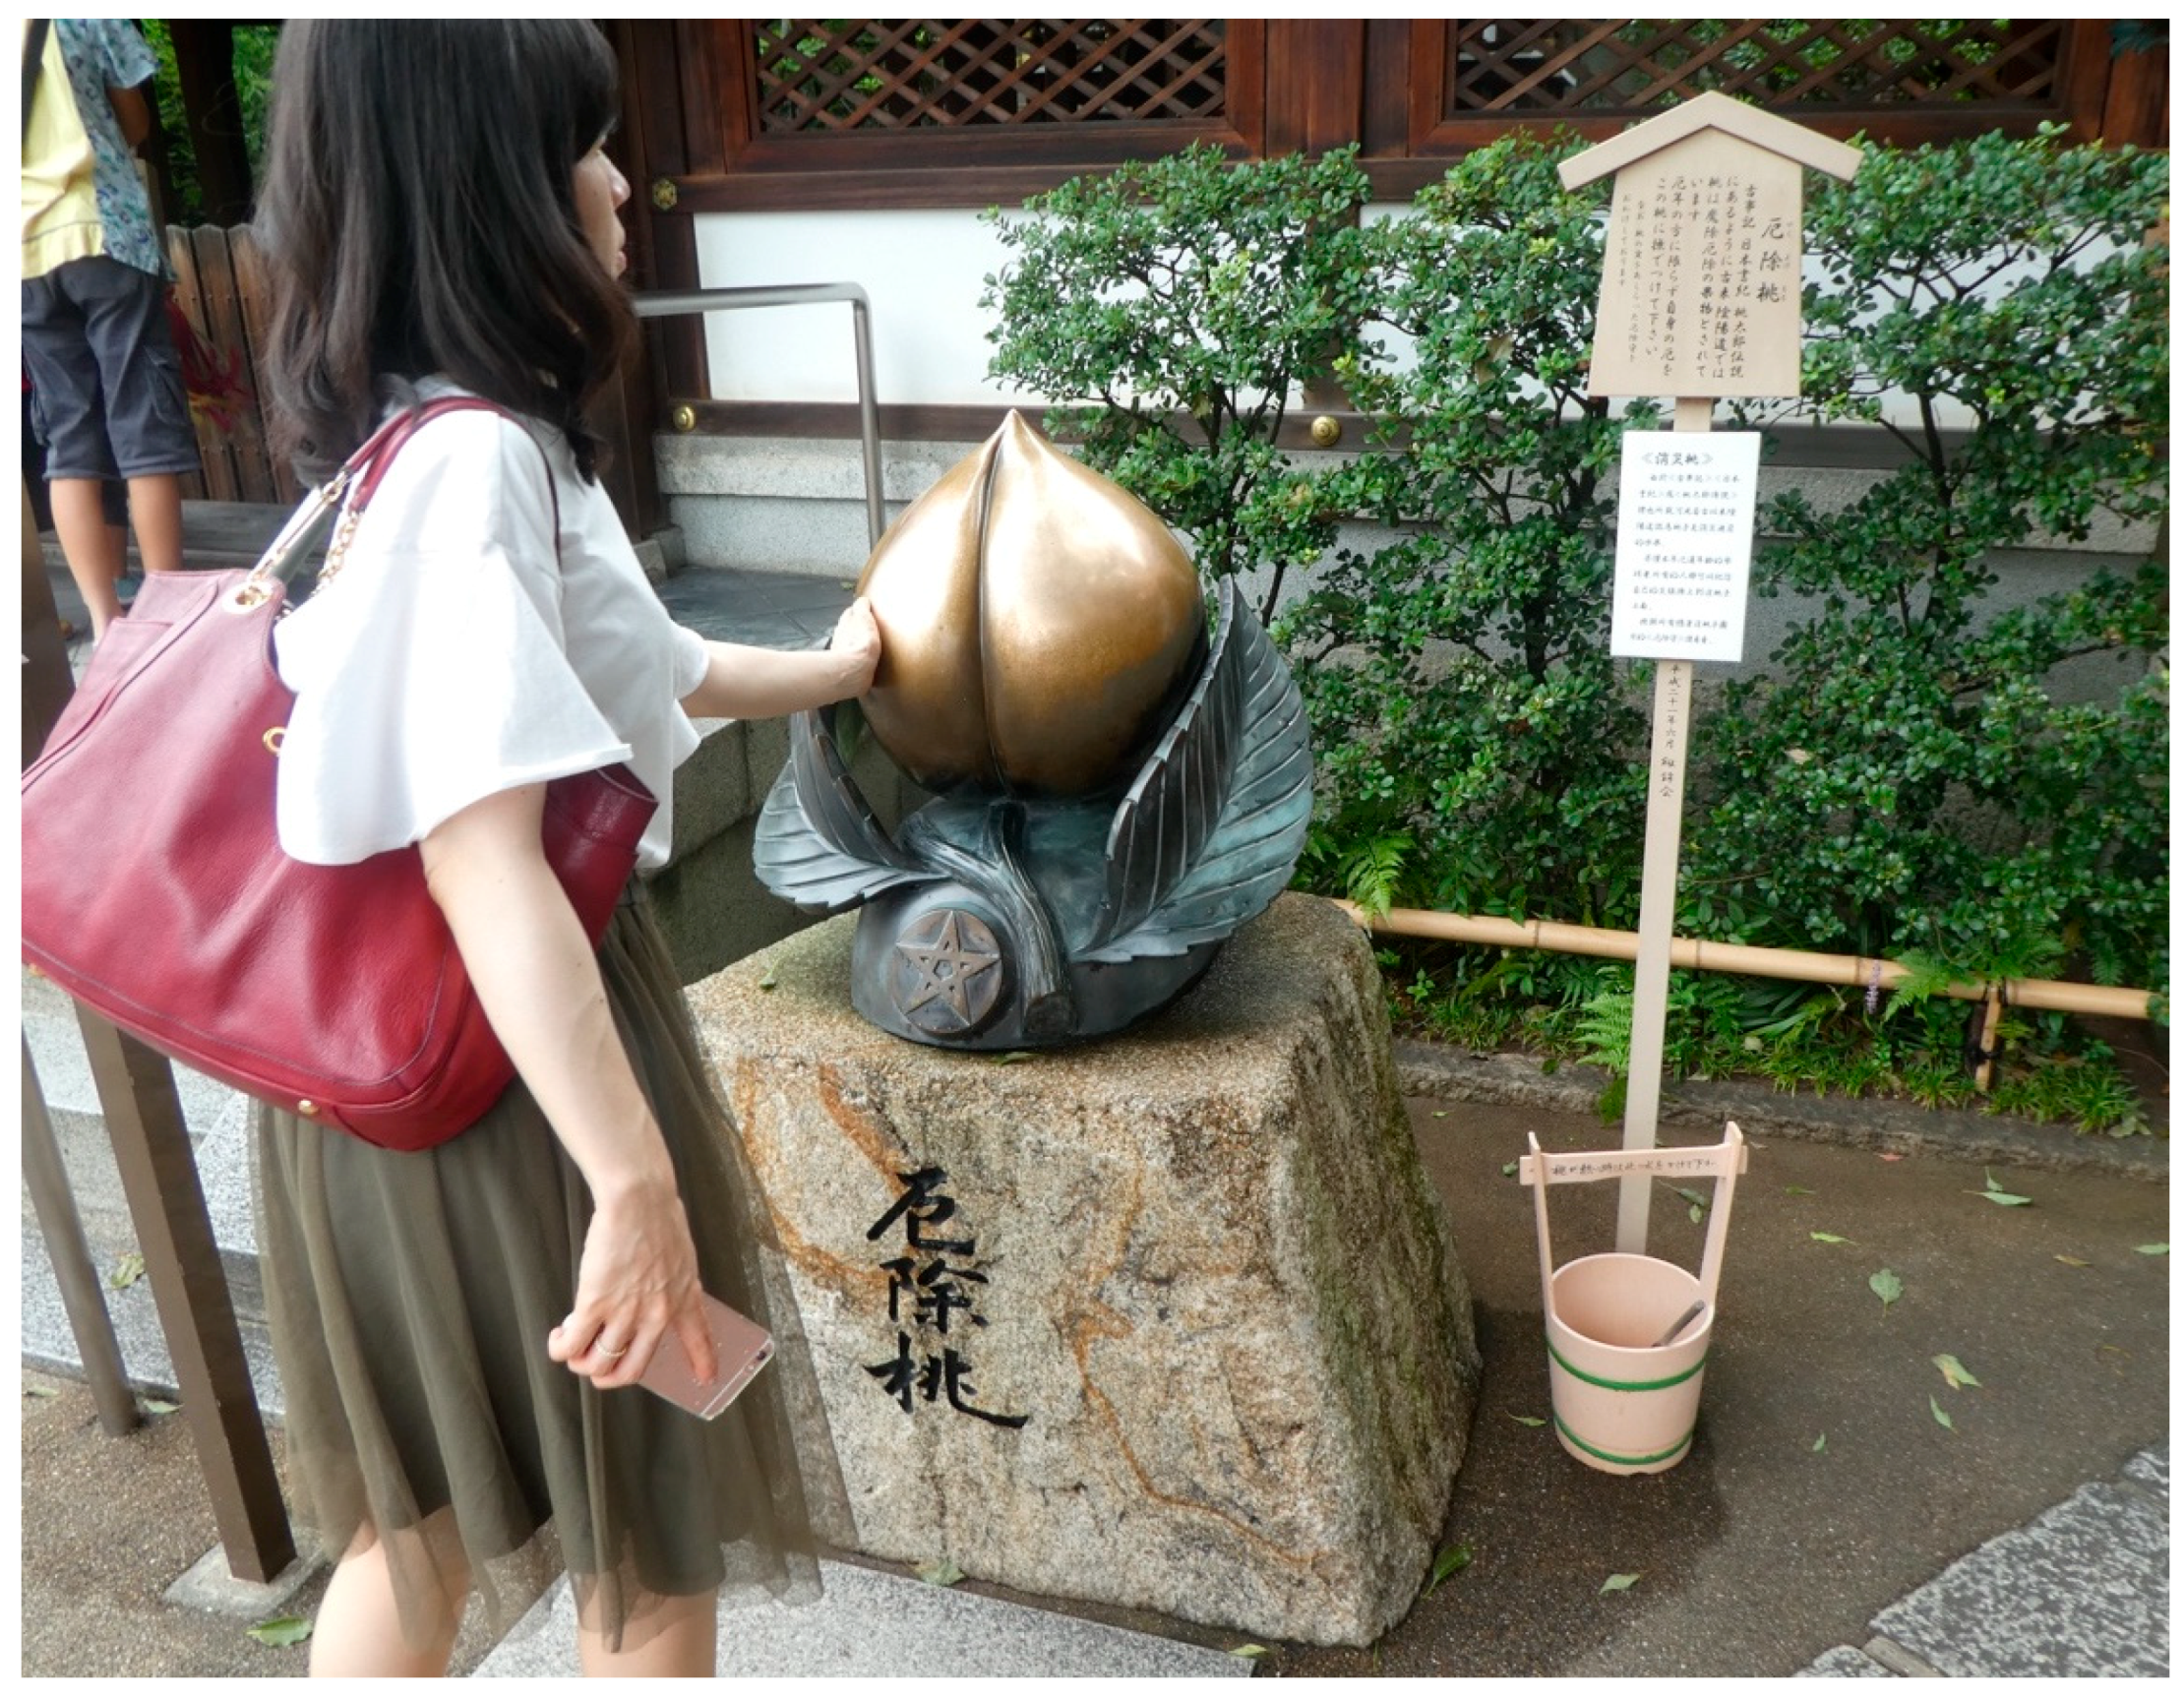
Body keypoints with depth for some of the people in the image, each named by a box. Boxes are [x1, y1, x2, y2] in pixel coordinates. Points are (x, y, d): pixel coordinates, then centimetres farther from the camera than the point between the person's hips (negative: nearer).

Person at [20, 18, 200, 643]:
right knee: (146, 432, -1)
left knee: (69, 441, 4)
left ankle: (106, 626, 0)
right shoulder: (85, 11, 1)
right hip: (103, 232, -3)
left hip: (23, 250, 3)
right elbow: (136, 124, 7)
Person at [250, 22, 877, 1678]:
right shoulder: (470, 461, -23)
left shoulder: (412, 436, 7)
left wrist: (831, 670, 33)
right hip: (512, 1063, -9)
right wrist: (635, 1178, -33)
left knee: (426, 1510, 26)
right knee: (654, 1541, 15)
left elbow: (639, 670, 19)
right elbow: (485, 859, -32)